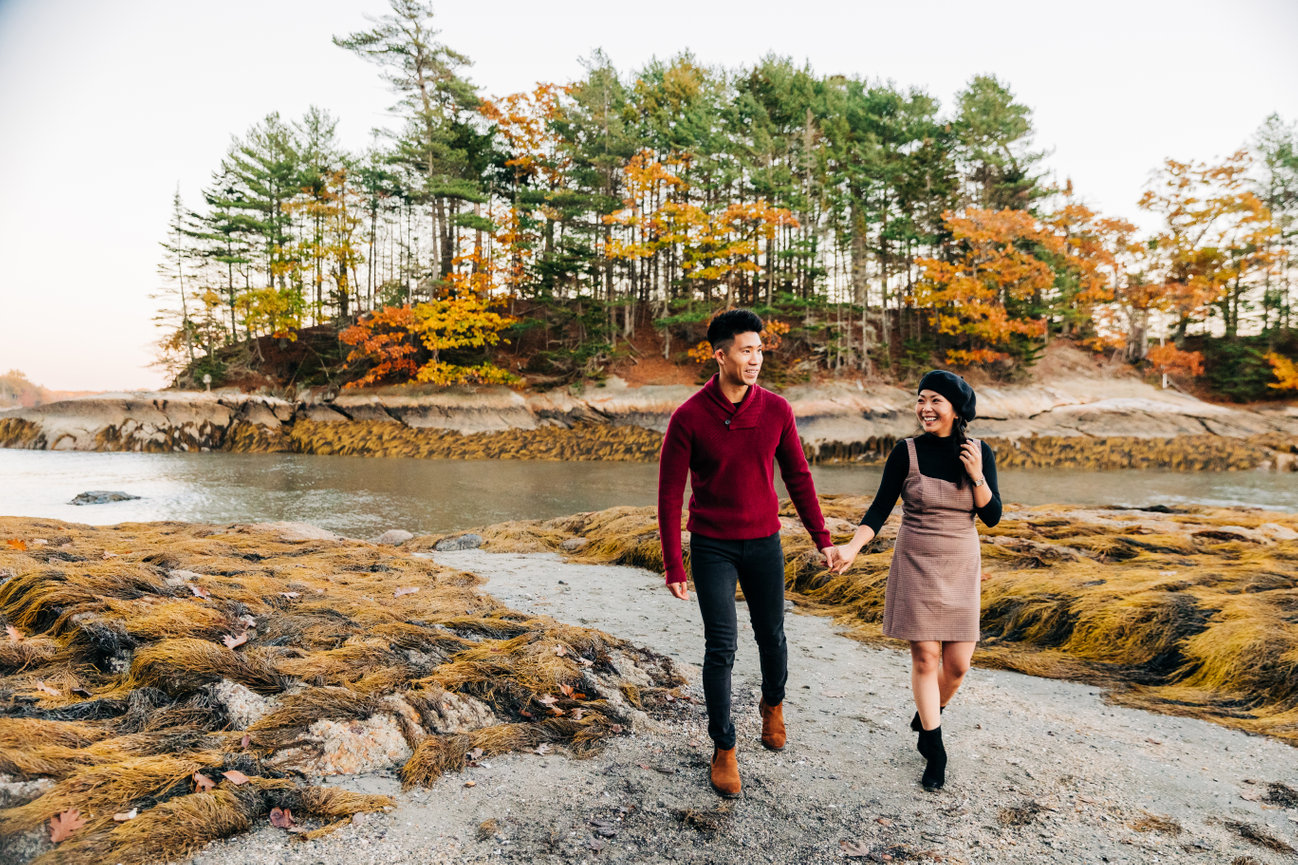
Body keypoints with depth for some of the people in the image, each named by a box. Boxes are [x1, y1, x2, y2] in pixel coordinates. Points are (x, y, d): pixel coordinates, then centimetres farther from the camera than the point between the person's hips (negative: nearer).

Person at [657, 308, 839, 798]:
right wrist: (673, 565, -11)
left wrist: (822, 538, 3)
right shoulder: (688, 418, -14)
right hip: (711, 547, -2)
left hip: (764, 543, 3)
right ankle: (723, 749, 15)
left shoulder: (776, 410, -6)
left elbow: (797, 476, 4)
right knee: (721, 647, -3)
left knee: (771, 637, 15)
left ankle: (773, 704, 47)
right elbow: (669, 494, -10)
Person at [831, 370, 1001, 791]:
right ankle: (935, 752, 16)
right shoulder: (907, 452, -9)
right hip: (916, 565, -2)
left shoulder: (980, 453, -2)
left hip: (961, 567, 3)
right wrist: (853, 546, -21)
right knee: (925, 658, -2)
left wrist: (976, 475, -16)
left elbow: (992, 516, -1)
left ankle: (926, 719, 36)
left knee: (958, 663, 5)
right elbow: (880, 508, -7)